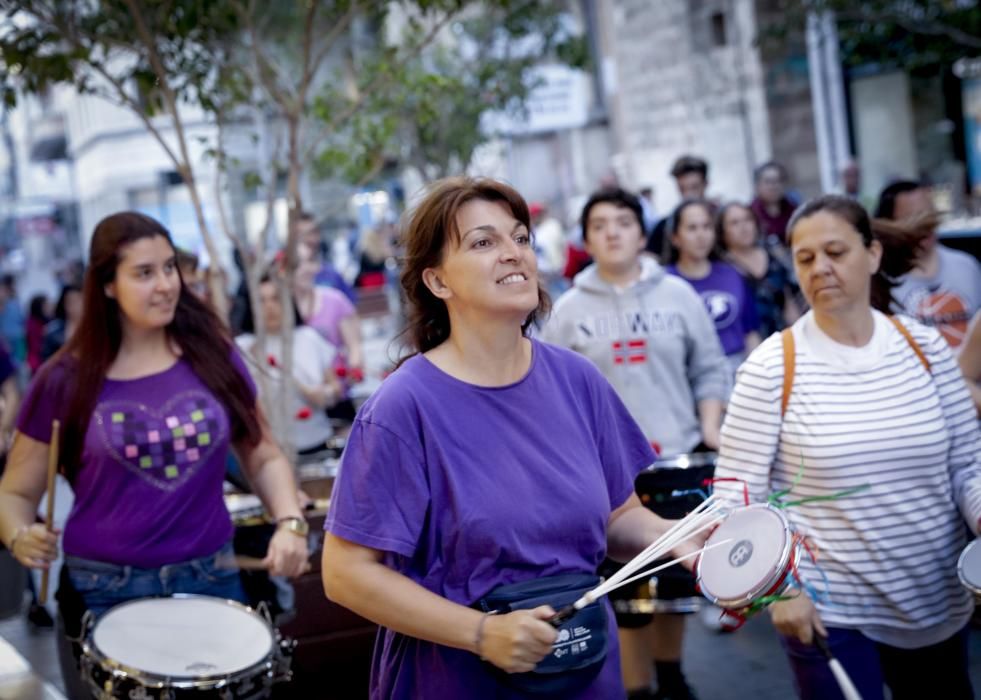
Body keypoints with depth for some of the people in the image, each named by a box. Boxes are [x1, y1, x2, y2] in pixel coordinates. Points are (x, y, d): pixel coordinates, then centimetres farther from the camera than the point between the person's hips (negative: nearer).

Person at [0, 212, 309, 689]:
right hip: (106, 592, -2)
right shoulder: (67, 380, -4)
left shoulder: (214, 357, 1)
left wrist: (290, 523, -10)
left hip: (212, 580, 2)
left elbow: (263, 457, 8)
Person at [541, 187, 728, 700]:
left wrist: (710, 427, -5)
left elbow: (708, 370, 6)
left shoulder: (677, 294, 3)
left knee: (678, 572, 14)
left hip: (679, 456, 2)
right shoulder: (570, 309, 0)